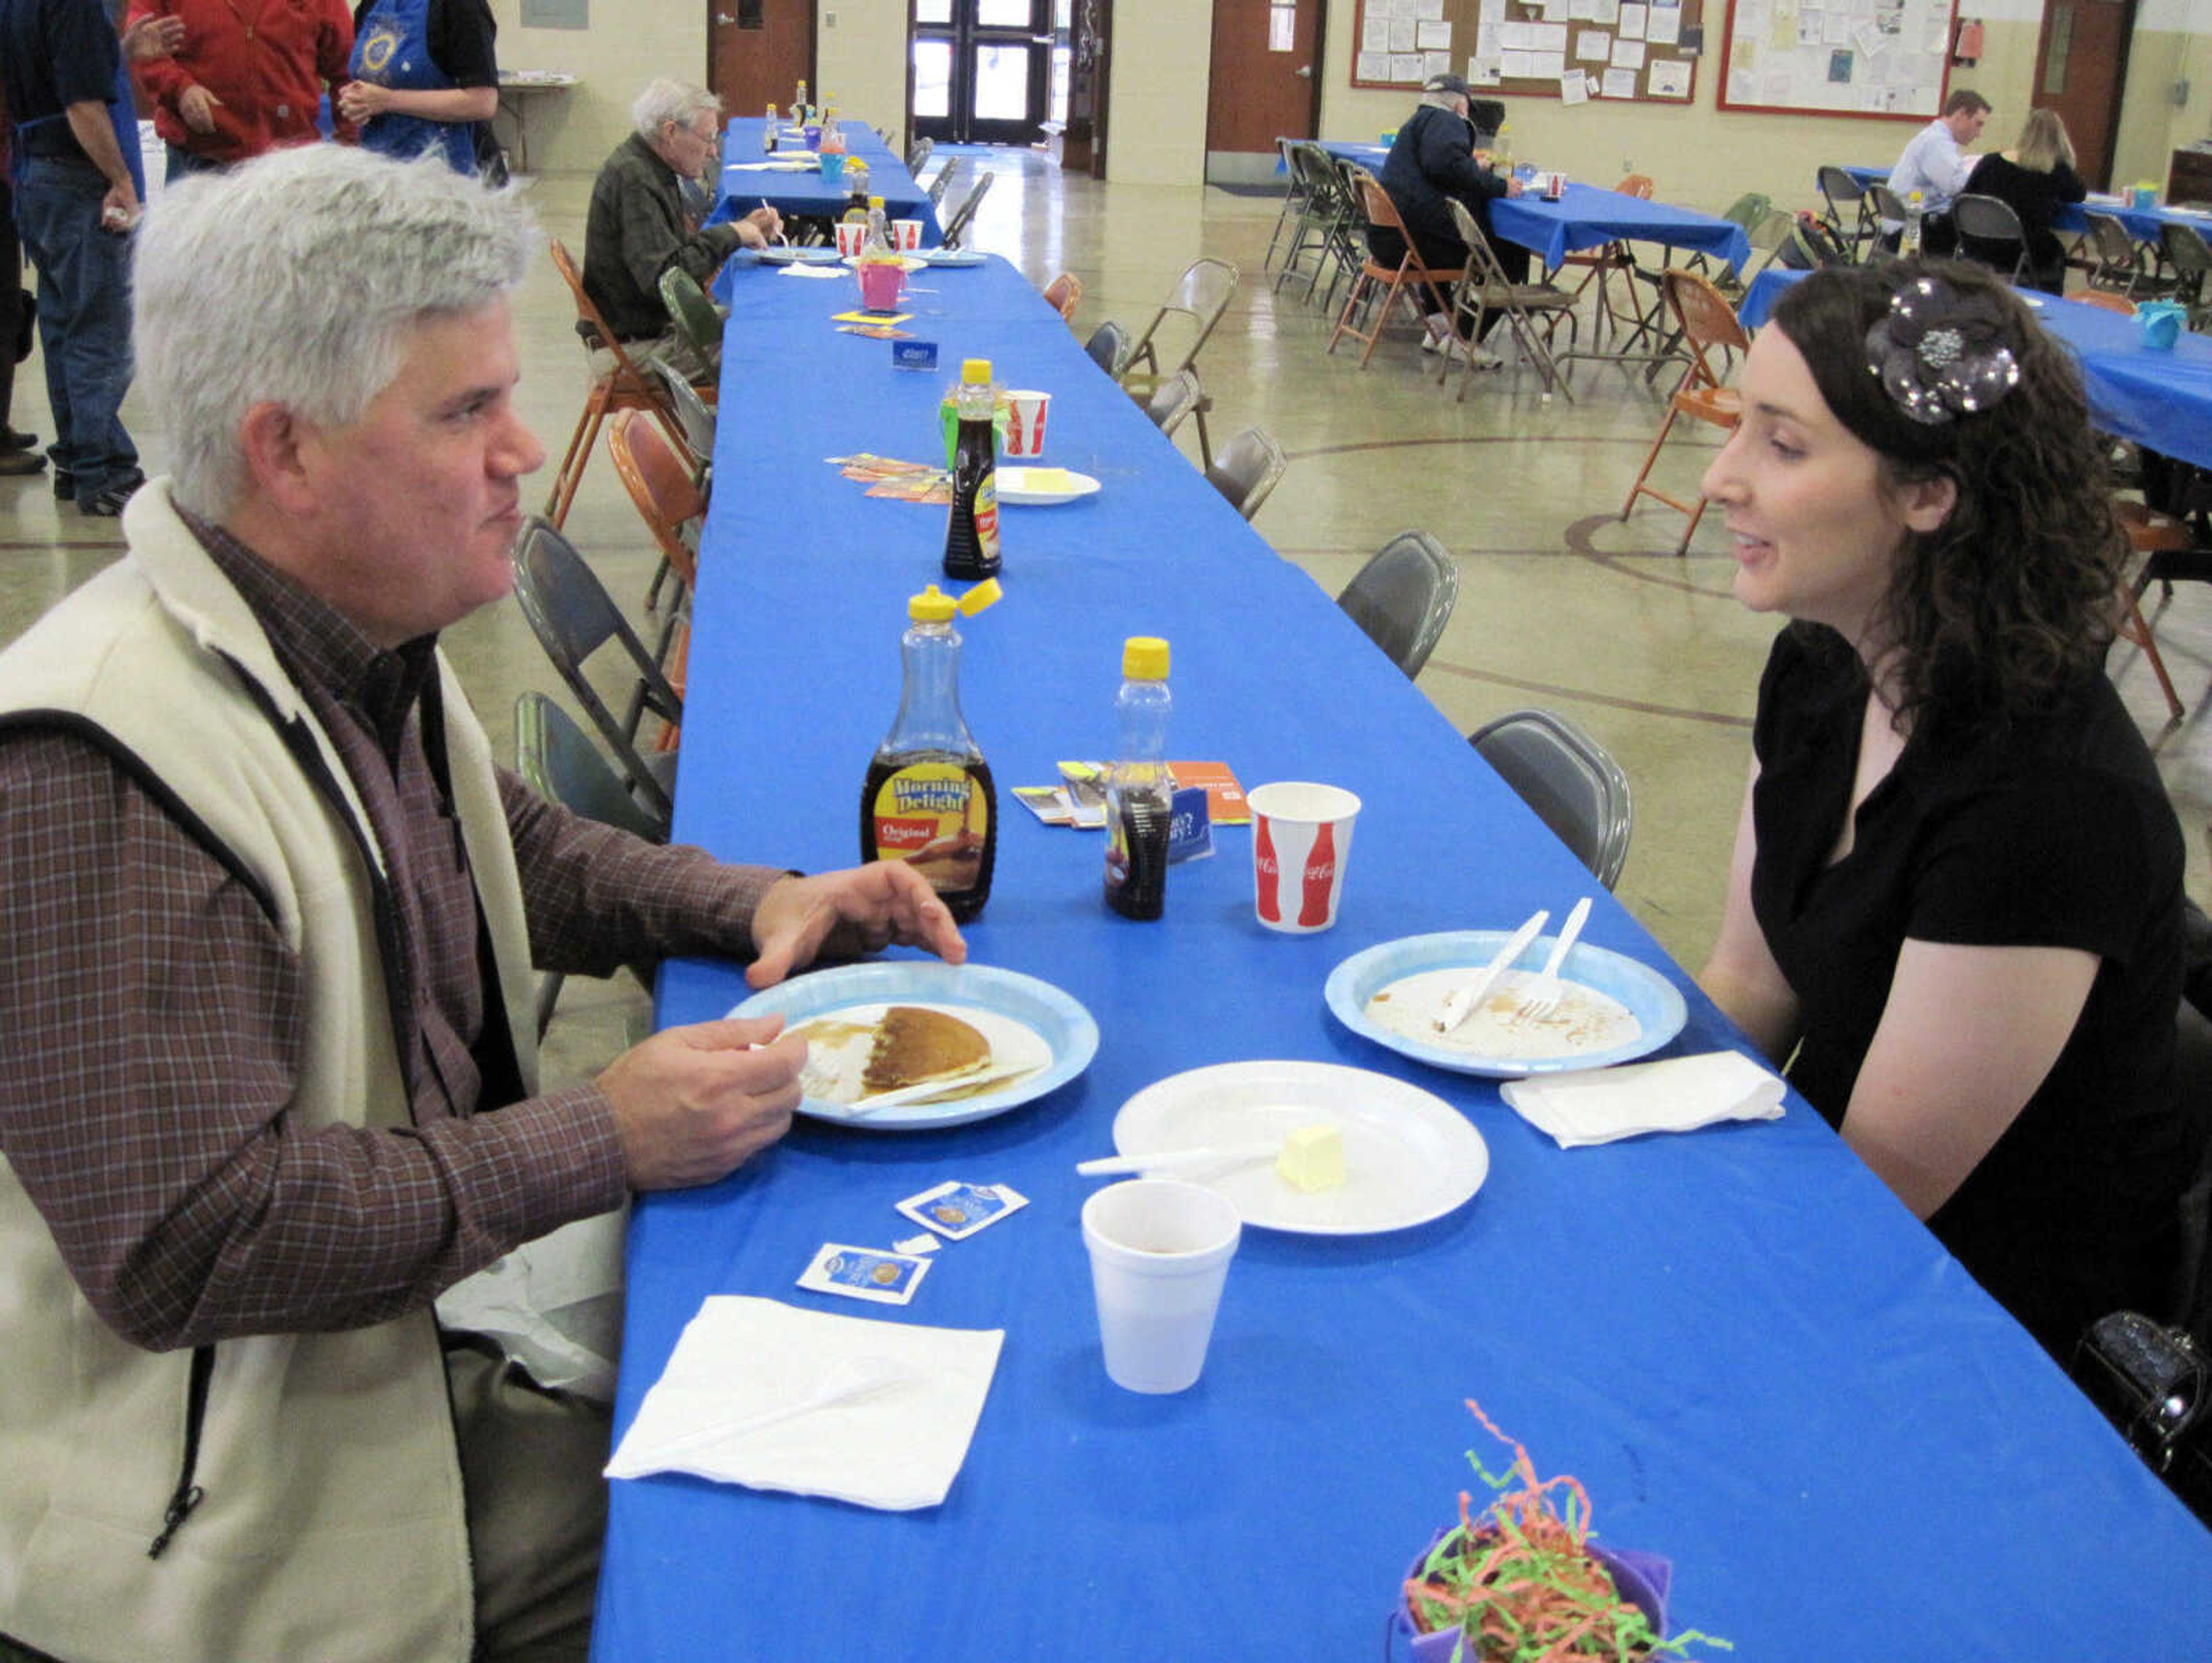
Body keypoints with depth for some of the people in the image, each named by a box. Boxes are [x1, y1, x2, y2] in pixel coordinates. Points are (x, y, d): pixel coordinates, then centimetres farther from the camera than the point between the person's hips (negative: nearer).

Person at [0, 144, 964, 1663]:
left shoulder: (363, 640, 2)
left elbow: (517, 851, 21)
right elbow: (185, 1245, -28)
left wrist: (759, 904, 3)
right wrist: (605, 1142, -24)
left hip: (447, 1305, 8)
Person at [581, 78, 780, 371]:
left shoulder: (650, 168, 11)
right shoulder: (632, 178, -21)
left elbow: (686, 246, 18)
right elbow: (664, 277, -28)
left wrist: (742, 230, 4)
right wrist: (731, 235, -18)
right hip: (637, 344, -10)